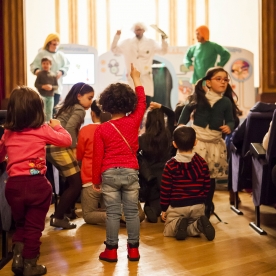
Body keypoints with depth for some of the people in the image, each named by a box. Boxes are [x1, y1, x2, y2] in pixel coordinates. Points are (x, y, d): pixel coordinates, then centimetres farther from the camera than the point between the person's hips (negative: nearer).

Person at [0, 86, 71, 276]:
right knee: (34, 226, 9)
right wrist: (57, 126, 20)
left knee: (20, 223, 24)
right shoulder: (43, 130, -3)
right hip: (37, 183, -3)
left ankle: (18, 256, 13)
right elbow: (67, 140, 5)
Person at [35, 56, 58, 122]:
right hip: (42, 96, -3)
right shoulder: (40, 74, -3)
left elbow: (56, 86, 4)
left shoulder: (53, 75, 3)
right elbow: (36, 84, -4)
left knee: (49, 112, 11)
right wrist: (43, 86, -19)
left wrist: (52, 87, -16)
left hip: (50, 96, 3)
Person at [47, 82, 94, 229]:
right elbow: (69, 128, -20)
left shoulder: (68, 107, 23)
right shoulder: (79, 110, -4)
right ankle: (57, 217, -4)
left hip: (52, 146, 9)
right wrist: (74, 147, -12)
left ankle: (67, 211, 28)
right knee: (76, 183, -4)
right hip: (60, 148, -9)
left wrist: (72, 147, 16)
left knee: (72, 180, 21)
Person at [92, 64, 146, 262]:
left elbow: (97, 157, -4)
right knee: (132, 211, 7)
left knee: (113, 213, 3)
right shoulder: (133, 122, -3)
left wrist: (96, 179, 8)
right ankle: (133, 249, 12)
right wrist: (136, 79, 23)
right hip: (131, 172, 1)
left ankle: (111, 250, 7)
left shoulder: (101, 129, -5)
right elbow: (141, 102, 14)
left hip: (109, 173, -1)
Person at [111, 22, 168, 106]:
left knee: (147, 105, -3)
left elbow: (163, 51, -1)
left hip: (146, 77, 0)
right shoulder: (127, 43, 7)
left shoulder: (151, 42, 6)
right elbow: (114, 49, 4)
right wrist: (117, 36, -8)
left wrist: (163, 39, -17)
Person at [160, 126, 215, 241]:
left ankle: (178, 224, -17)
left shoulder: (170, 165, -12)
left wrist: (164, 209, 5)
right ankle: (199, 224, -12)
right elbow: (207, 186, 4)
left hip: (177, 207, -3)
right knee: (192, 230, 22)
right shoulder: (202, 162, -2)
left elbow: (165, 190, -8)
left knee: (168, 231, 16)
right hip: (198, 206, 3)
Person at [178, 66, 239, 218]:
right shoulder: (198, 97, -4)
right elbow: (187, 110, 10)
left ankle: (207, 209, 26)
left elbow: (231, 121, 3)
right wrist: (181, 125, 0)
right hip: (196, 139, -1)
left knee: (211, 177, 9)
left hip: (214, 142, 1)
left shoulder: (226, 102, -2)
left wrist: (229, 127, -19)